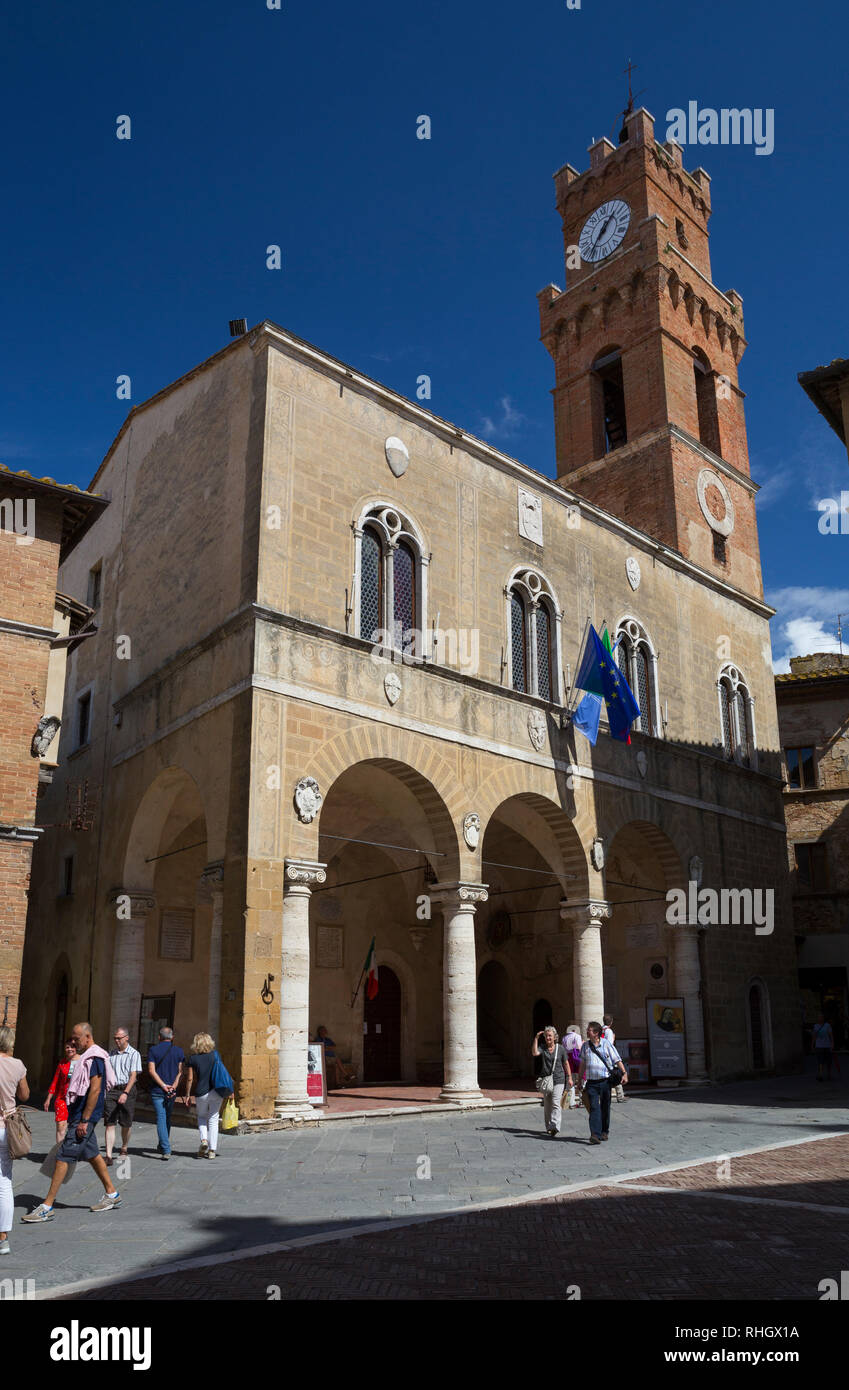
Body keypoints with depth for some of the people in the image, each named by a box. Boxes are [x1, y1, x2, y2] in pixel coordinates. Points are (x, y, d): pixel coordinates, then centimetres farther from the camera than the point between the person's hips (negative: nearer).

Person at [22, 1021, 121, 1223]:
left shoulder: (95, 1057, -17)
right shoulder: (87, 1057, 15)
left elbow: (95, 1089, -23)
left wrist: (84, 1120, -23)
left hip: (84, 1117, -10)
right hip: (81, 1116, 10)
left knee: (63, 1157, -8)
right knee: (92, 1155, 15)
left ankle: (47, 1207, -4)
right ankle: (112, 1194, 24)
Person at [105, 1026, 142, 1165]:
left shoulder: (134, 1054, -3)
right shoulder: (111, 1053, 12)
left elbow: (133, 1075, -10)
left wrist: (125, 1093, -21)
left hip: (127, 1090, -3)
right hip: (111, 1090, 3)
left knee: (126, 1124, 8)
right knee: (110, 1123, -6)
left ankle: (124, 1150, 29)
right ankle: (109, 1156, -8)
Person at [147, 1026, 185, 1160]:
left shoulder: (153, 1051, -1)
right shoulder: (179, 1051, 4)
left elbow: (152, 1071, -10)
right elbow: (181, 1071, -4)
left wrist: (163, 1086, -10)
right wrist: (174, 1086, -9)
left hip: (157, 1090, -3)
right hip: (172, 1091, 3)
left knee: (161, 1119, -3)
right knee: (167, 1118, 19)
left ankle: (166, 1150, -12)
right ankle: (162, 1146, 30)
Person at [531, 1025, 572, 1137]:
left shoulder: (560, 1048, 2)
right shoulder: (542, 1048, 3)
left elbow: (566, 1064, 9)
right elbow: (534, 1053, -18)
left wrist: (569, 1078, 8)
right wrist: (536, 1038, -21)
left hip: (558, 1079, -2)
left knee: (556, 1103, -14)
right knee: (547, 1106, 8)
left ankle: (554, 1127, -20)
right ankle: (549, 1127, 20)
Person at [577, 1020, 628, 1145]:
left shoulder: (607, 1045, -1)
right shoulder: (585, 1046, 7)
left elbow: (617, 1060, 0)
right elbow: (582, 1064, 16)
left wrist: (624, 1073, -10)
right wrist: (579, 1079, 18)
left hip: (605, 1081, -1)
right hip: (591, 1082, 1)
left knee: (605, 1107, 10)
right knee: (594, 1108, -11)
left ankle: (605, 1132, 26)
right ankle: (595, 1134, -18)